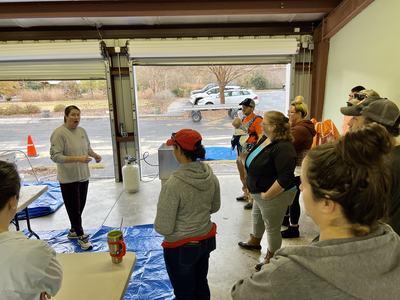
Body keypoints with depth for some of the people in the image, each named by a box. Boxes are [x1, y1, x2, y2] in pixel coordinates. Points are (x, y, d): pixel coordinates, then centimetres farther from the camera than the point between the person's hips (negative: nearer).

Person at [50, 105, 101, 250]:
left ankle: (74, 230, 38)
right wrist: (77, 158, -30)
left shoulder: (82, 130, 5)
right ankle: (81, 236, 18)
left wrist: (95, 155, -2)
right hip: (68, 178, -7)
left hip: (83, 175, 7)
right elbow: (55, 156, -21)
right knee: (74, 208, 3)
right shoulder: (59, 133, -16)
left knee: (80, 207, 18)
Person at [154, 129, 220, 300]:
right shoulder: (210, 175, -9)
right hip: (207, 240, 6)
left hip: (181, 248, -6)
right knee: (201, 285, 28)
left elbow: (163, 228, -21)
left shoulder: (173, 184, -28)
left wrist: (158, 225, -1)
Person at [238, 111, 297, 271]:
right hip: (260, 193, 10)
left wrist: (267, 195, -23)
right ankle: (255, 242, 54)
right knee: (257, 217, 28)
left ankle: (271, 259, 32)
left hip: (275, 195, -10)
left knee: (272, 228, 9)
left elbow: (285, 178, -33)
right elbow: (256, 163, 13)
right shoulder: (266, 139, 0)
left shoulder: (283, 148, -29)